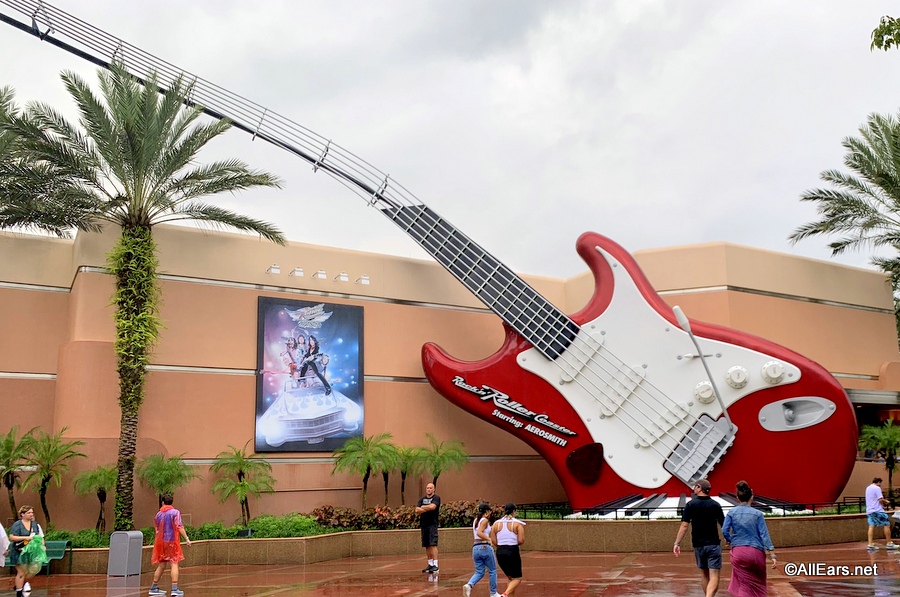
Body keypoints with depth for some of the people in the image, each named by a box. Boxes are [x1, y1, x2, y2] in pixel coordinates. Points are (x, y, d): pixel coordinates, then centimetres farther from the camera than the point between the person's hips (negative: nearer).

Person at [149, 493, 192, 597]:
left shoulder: (159, 514, 8)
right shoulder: (175, 512, -7)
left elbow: (156, 529, 16)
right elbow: (179, 527, -15)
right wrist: (186, 538, -15)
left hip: (160, 542, 5)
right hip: (172, 541, -5)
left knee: (161, 565, 16)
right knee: (174, 564, -5)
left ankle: (154, 587, 23)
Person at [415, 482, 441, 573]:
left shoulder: (436, 498, 0)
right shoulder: (422, 499, 15)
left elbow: (432, 507, -18)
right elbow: (417, 510, 2)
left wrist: (423, 507, -2)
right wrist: (427, 509, -9)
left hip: (432, 524, -6)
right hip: (423, 524, 6)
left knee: (433, 544, -12)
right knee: (427, 546, 9)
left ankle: (435, 565, -14)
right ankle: (430, 564, 17)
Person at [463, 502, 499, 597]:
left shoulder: (475, 521, 15)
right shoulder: (485, 520, -8)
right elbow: (479, 533, -24)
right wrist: (489, 539, -27)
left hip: (475, 548, 7)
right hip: (485, 547, -7)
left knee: (479, 572, 11)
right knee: (492, 571, 11)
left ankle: (469, 585, -15)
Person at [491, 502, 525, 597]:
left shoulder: (496, 523, 5)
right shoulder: (518, 524, -7)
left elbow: (493, 541, 1)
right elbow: (521, 541, -13)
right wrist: (514, 543, 8)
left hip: (500, 552, 5)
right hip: (513, 552, -5)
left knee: (509, 577, 22)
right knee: (517, 578, 6)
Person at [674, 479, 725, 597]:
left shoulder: (691, 505, -3)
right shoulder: (715, 505, -1)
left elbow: (684, 525, -11)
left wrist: (677, 544, -9)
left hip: (698, 544, 1)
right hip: (713, 544, -1)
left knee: (704, 575, 18)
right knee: (714, 577, -6)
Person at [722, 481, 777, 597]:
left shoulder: (732, 512, 0)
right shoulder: (757, 514, -2)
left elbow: (725, 531, -5)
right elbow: (764, 535, -6)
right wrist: (773, 555, -5)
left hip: (738, 552, 1)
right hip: (756, 552, -1)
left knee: (744, 585, 6)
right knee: (758, 585, 18)